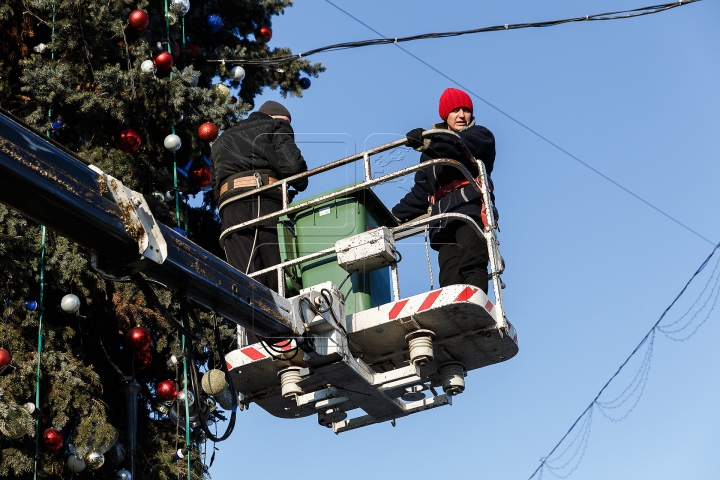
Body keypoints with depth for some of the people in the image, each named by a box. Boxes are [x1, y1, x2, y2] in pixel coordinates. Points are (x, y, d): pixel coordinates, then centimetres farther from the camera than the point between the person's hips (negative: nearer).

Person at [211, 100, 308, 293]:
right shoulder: (277, 126, 20)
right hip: (269, 202, -3)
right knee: (279, 281, -9)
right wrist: (301, 184, 20)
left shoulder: (221, 140, 36)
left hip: (230, 207, 3)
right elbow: (291, 164, 2)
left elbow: (216, 189, 25)